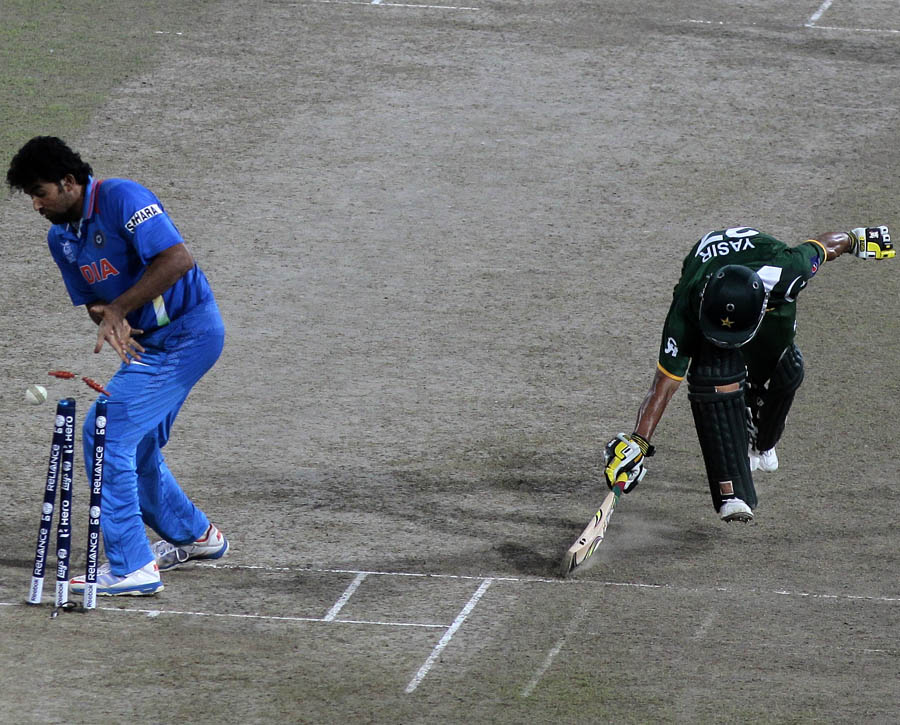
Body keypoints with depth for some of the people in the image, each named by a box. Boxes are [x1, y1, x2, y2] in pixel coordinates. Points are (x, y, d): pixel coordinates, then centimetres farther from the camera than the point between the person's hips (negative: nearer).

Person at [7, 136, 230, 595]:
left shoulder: (121, 199, -19)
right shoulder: (61, 238, 8)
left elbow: (177, 259, -28)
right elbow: (92, 300, 11)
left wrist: (118, 309, -27)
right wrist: (110, 321, -13)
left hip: (187, 333, -9)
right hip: (150, 343, 9)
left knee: (106, 434, -15)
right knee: (132, 447, 17)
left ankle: (132, 569, -12)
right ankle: (195, 536, 39)